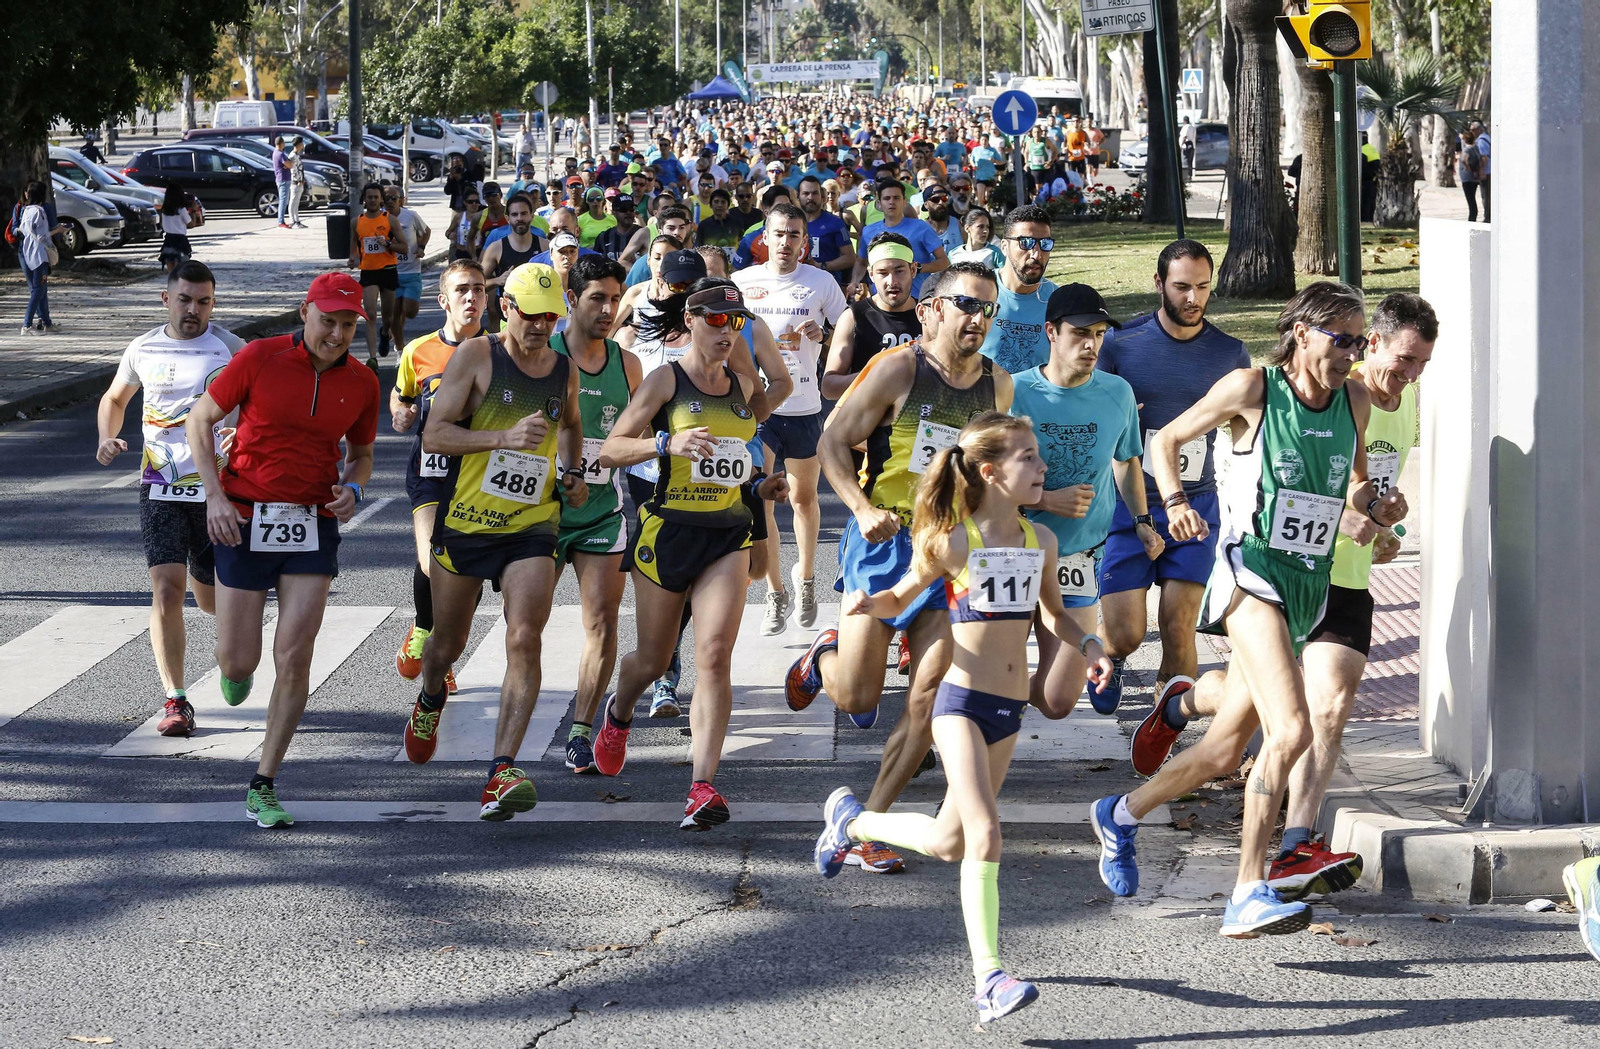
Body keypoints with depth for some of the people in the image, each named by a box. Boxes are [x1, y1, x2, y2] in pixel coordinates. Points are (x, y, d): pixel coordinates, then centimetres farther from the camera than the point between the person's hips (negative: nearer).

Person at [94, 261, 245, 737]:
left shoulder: (230, 349, -4)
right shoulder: (143, 350, 5)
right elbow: (114, 398, 22)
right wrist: (108, 437, 2)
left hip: (217, 488, -1)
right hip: (161, 487, 1)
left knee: (211, 601, 10)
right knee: (166, 589, -14)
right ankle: (175, 701, -10)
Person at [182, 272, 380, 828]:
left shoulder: (361, 383, 1)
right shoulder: (259, 358, -9)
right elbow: (200, 420, 0)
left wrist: (352, 489, -6)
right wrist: (215, 496, -11)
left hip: (313, 527, 2)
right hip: (245, 521, -2)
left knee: (294, 658, -8)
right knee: (238, 661, 2)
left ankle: (263, 788, 2)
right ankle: (235, 665, 43)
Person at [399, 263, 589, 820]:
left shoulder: (565, 370, 7)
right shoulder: (475, 356, -6)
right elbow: (433, 435, -12)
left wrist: (572, 472, 11)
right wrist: (505, 437, -23)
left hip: (533, 526, 2)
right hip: (464, 521, -1)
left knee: (524, 640, -18)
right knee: (449, 642, 14)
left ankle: (501, 772, -23)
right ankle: (430, 701, 51)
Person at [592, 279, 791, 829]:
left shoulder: (742, 388, 11)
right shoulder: (665, 381, -5)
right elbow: (610, 450, -9)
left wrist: (759, 486, 8)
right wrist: (667, 442, -24)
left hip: (728, 535, 3)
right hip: (668, 530, -3)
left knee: (714, 656, -13)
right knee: (654, 657, 11)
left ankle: (703, 788, -18)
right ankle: (618, 714, 48)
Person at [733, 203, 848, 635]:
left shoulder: (821, 282, 1)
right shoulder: (741, 283, 3)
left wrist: (824, 335, -13)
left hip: (804, 408, 0)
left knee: (804, 498, 13)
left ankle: (805, 577, 35)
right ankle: (776, 593, -2)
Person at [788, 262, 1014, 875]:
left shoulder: (997, 386, 6)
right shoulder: (899, 370, -9)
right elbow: (832, 442, -6)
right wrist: (863, 511, -20)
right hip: (883, 543, -4)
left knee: (929, 697, -8)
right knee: (856, 700, -3)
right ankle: (823, 658, 35)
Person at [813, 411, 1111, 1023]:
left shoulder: (1040, 542, 5)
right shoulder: (953, 542, -10)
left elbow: (1052, 613, 21)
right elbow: (900, 599, 4)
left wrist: (1087, 647, 2)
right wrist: (866, 603, -18)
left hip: (1010, 708, 6)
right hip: (962, 702, -6)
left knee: (950, 841, 16)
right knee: (984, 834, -18)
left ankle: (850, 822, 40)